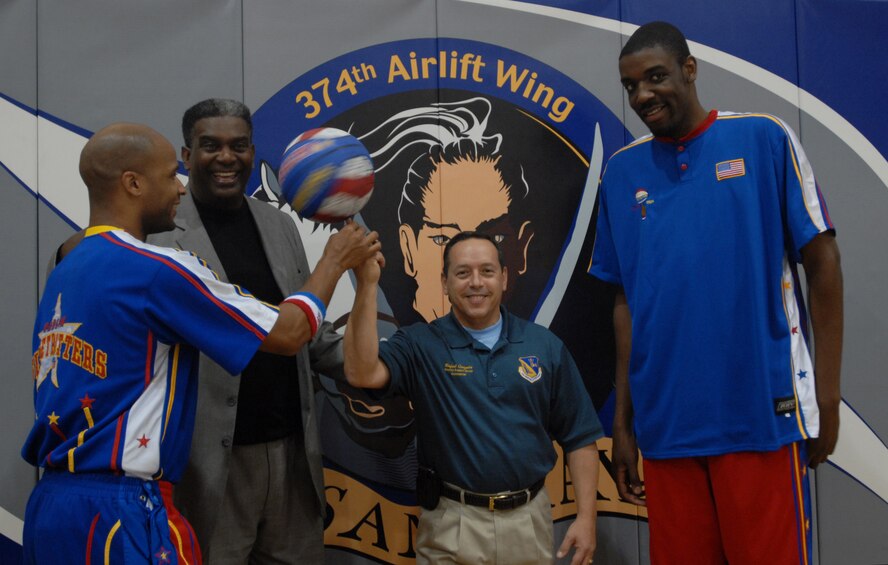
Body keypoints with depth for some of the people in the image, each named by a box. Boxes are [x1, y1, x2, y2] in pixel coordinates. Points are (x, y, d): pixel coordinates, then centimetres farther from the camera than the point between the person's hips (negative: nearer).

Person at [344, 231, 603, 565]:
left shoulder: (545, 346, 2)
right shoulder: (421, 345, -5)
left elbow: (579, 437, 4)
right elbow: (362, 373, -24)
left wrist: (586, 517, -3)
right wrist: (367, 285, -30)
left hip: (529, 520, 2)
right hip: (452, 525, -2)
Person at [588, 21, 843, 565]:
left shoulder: (763, 138, 0)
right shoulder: (622, 171, 9)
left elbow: (822, 261, 0)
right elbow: (627, 300, 11)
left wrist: (827, 394, -5)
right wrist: (623, 419, 9)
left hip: (760, 412, -3)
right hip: (665, 421, 3)